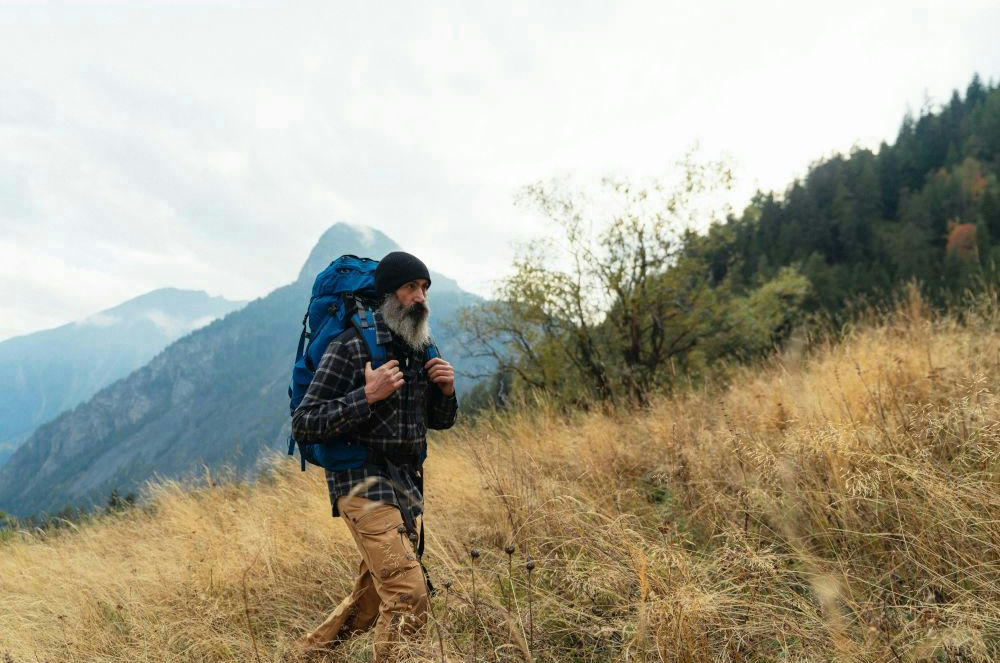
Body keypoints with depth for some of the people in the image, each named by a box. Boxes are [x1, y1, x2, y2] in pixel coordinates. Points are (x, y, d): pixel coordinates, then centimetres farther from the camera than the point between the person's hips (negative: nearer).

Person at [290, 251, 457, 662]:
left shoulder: (420, 349, 8)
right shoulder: (349, 348, -13)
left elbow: (439, 422, 18)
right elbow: (302, 425, -16)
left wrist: (446, 391, -4)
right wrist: (366, 396, -25)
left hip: (407, 486, 8)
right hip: (364, 484, -8)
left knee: (372, 601, 18)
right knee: (408, 599, -18)